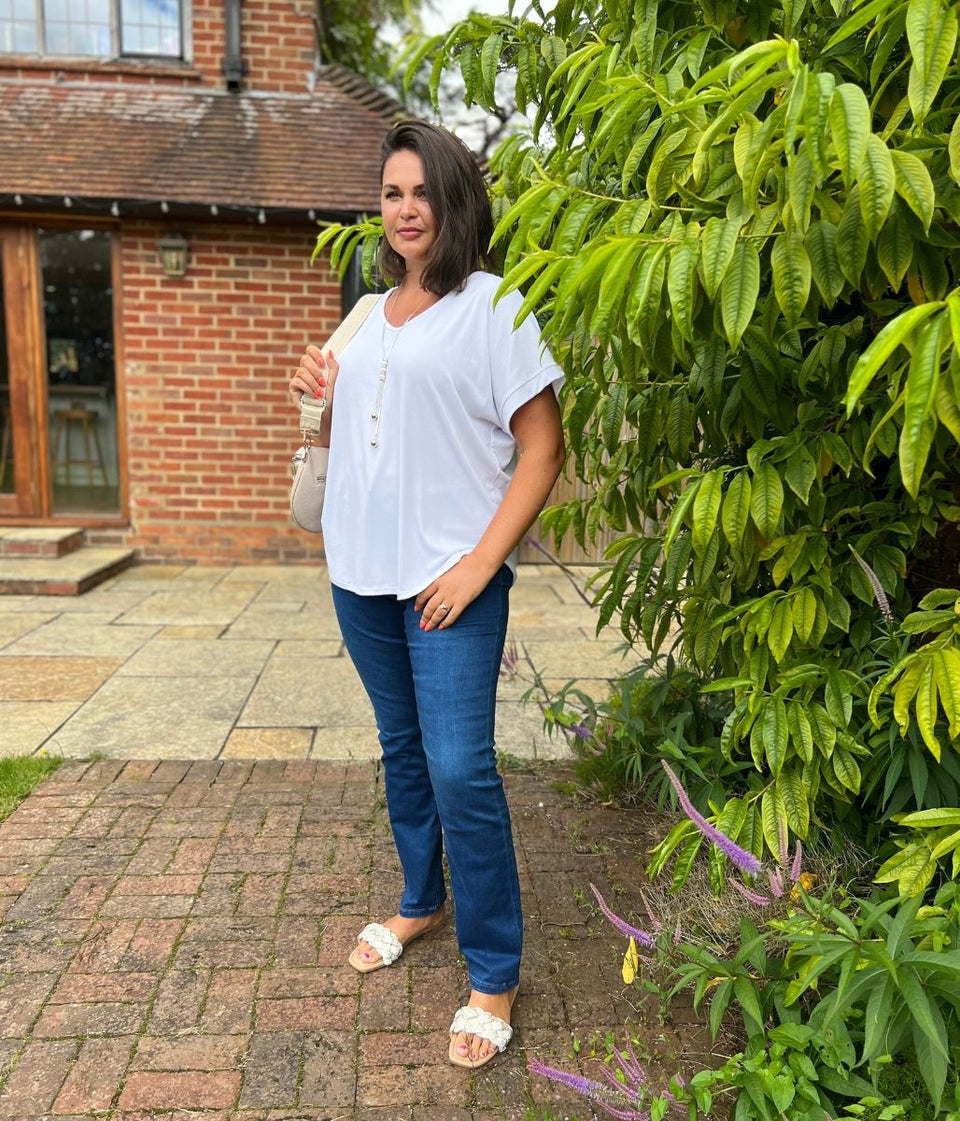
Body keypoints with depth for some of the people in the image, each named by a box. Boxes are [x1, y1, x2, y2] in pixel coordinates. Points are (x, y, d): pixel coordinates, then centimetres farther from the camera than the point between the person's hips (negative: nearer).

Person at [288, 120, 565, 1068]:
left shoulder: (493, 309, -5)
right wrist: (317, 396, 2)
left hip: (449, 578, -6)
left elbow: (542, 452, -10)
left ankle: (494, 976, 12)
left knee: (460, 770, -7)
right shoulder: (367, 315, 15)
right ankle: (421, 903, 39)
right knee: (402, 752, 18)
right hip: (360, 571, 7)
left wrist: (480, 564, -18)